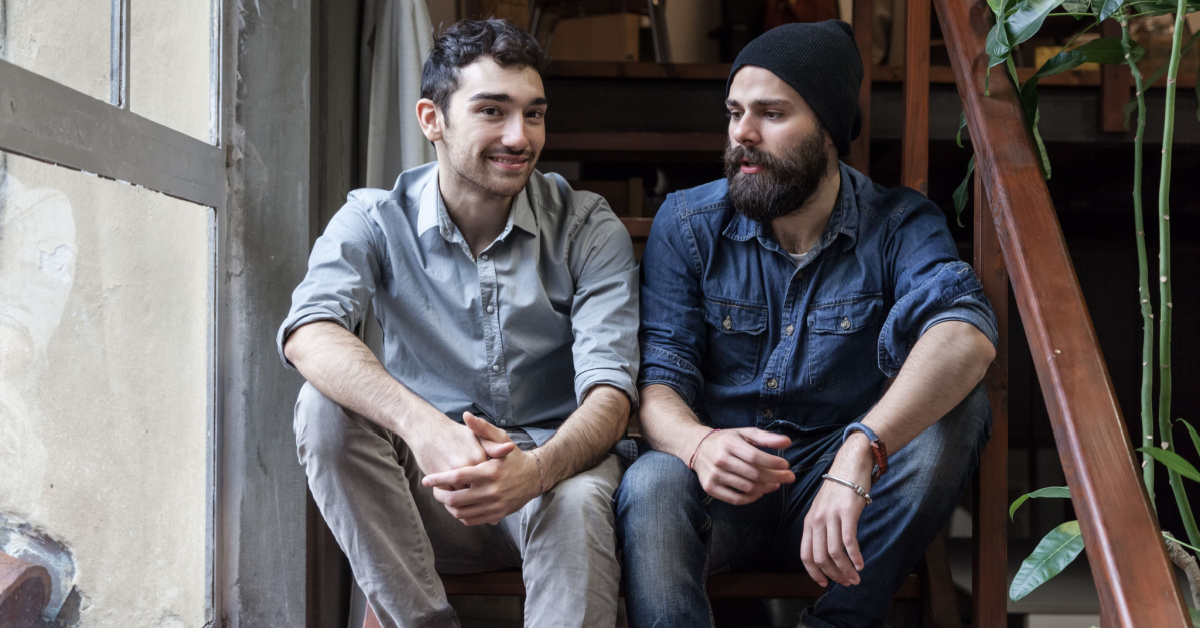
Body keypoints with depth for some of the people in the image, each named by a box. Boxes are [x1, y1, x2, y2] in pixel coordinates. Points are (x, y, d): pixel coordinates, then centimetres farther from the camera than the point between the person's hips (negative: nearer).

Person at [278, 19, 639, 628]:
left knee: (576, 503, -35)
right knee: (327, 406, -25)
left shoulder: (588, 229, -3)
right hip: (426, 484, 2)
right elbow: (308, 331, -23)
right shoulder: (375, 220, -2)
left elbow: (609, 388, -14)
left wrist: (537, 469, -37)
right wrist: (422, 424, -42)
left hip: (551, 468, -1)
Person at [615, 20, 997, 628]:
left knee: (958, 405, -26)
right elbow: (658, 381, -9)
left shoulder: (900, 225, -6)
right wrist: (699, 443, -35)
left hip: (848, 494, 1)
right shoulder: (687, 224, -2)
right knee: (651, 483, -34)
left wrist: (860, 450, -46)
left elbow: (967, 336, -28)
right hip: (721, 491, -1)